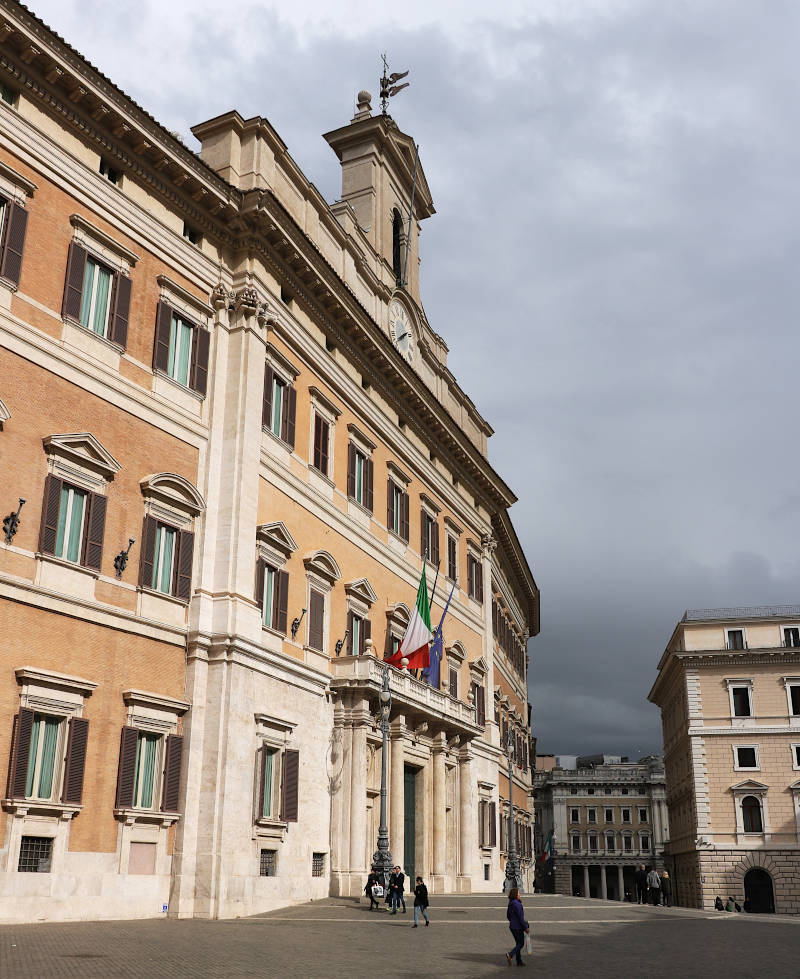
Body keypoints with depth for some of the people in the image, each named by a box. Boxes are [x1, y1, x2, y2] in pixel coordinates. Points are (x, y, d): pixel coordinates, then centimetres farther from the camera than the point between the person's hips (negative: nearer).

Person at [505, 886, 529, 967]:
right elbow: (520, 917, -20)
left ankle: (519, 961, 17)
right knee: (521, 943, 3)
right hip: (518, 927, -8)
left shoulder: (510, 904, 6)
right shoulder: (517, 904, -21)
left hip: (512, 926, 8)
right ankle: (510, 954, -13)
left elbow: (508, 915, 15)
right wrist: (525, 927, -13)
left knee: (518, 943, 15)